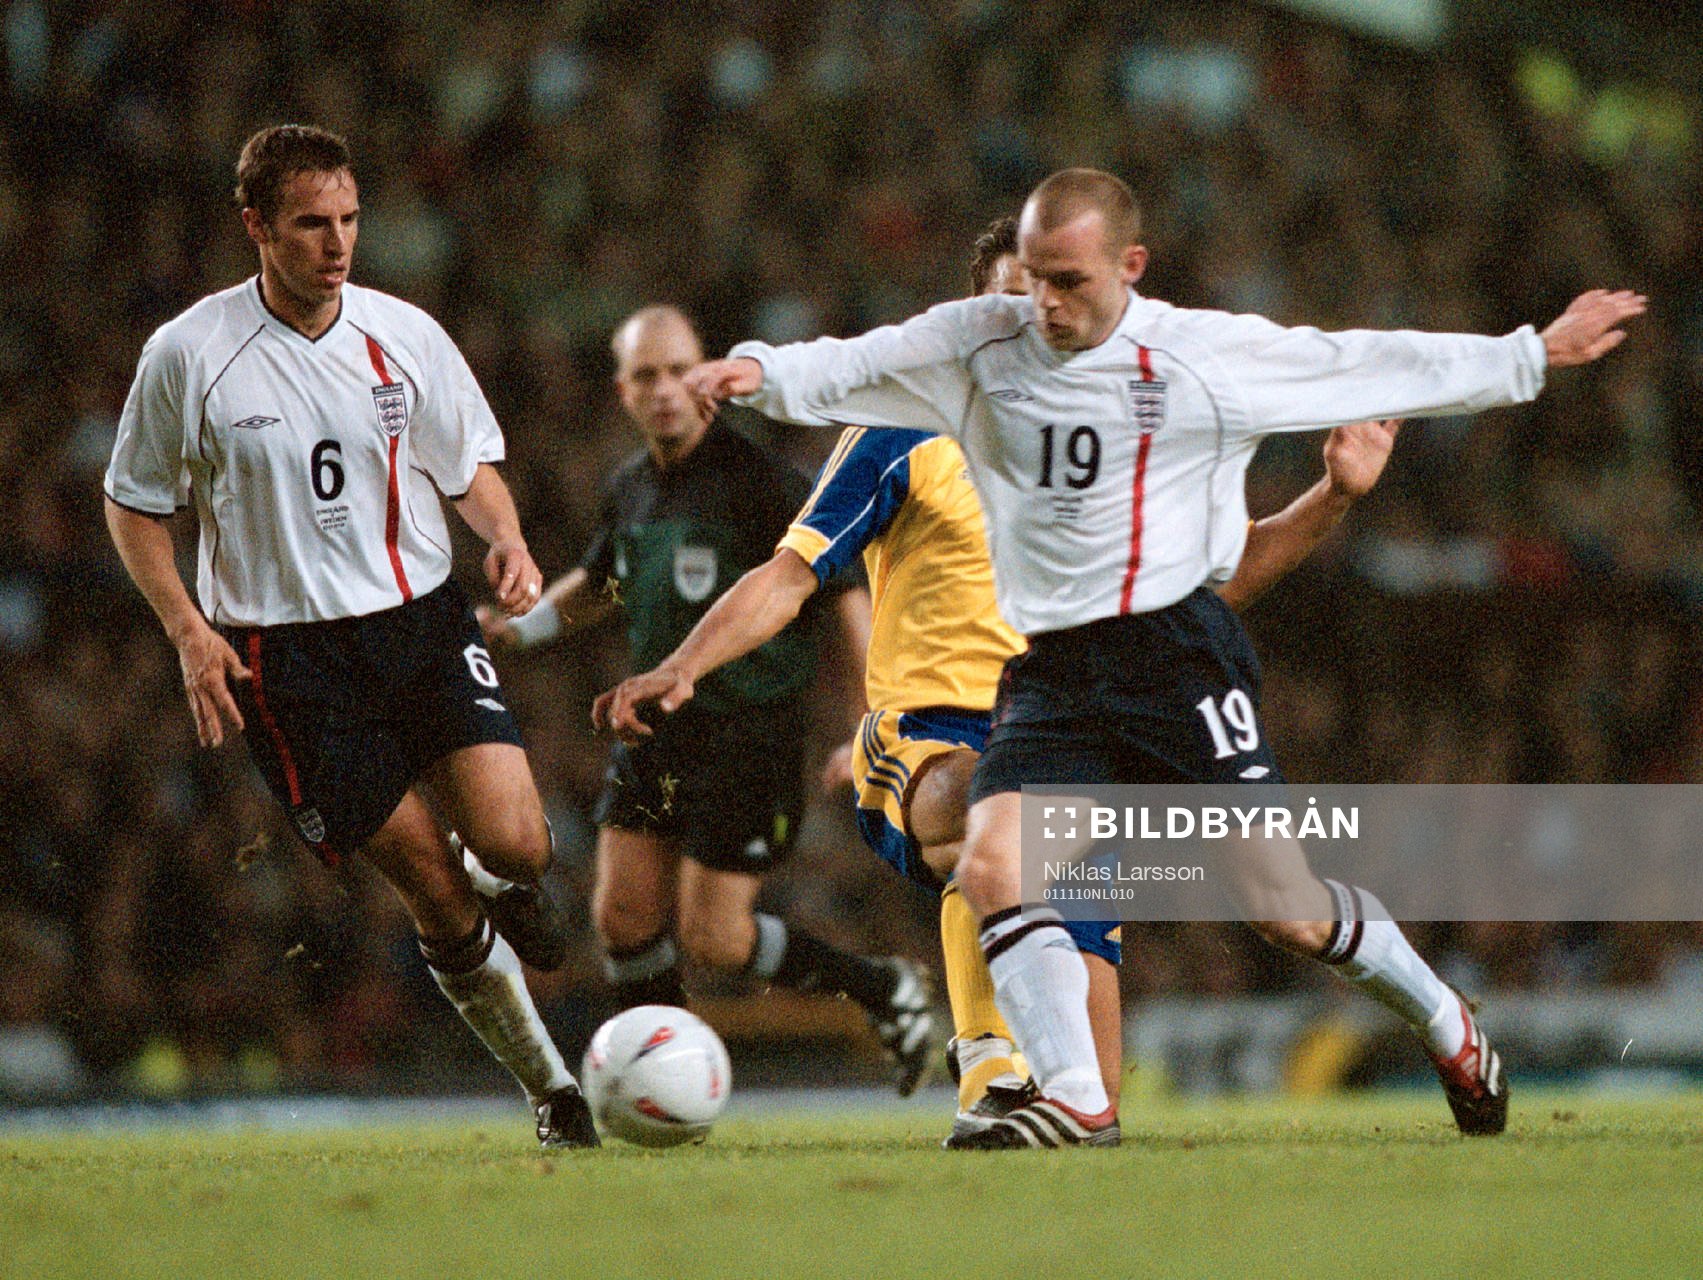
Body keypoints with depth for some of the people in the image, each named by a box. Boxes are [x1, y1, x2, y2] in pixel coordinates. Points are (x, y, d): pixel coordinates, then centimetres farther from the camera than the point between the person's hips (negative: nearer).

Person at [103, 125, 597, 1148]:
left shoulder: (405, 335, 0)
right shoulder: (188, 354, -6)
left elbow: (470, 463, 14)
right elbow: (133, 503, 5)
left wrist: (509, 544, -8)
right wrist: (190, 630, -8)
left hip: (425, 620, 2)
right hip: (285, 659, -2)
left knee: (515, 843, -17)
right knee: (438, 899, -6)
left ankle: (503, 881, 21)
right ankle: (551, 1085, 12)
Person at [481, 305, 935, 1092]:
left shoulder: (756, 480, -15)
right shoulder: (631, 489, 7)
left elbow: (844, 591, -12)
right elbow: (596, 584, 28)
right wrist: (518, 626, 12)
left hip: (749, 732, -7)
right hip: (656, 726, 7)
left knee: (712, 938, -8)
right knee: (623, 915, 1)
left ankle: (886, 990, 12)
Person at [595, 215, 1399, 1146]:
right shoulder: (906, 433, 1)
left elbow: (1224, 572, 23)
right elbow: (789, 576, -2)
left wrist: (1335, 493, 9)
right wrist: (680, 668, -16)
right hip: (930, 737, -4)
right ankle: (991, 1066, -42)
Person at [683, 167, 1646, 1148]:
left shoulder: (1208, 355, -2)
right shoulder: (977, 347, 4)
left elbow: (1373, 367, 6)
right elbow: (848, 368, -1)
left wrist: (1536, 356, 11)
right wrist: (760, 372, -22)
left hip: (1179, 653, -3)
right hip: (1049, 671, 3)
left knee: (1285, 911, -4)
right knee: (992, 864, -21)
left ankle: (1445, 1024, 23)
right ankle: (1079, 1101, -17)